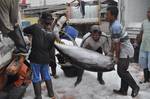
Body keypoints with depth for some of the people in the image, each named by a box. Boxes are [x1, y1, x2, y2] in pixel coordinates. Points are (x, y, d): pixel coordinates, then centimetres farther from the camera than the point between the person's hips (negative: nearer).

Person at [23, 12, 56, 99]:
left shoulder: (36, 27, -13)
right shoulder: (52, 35, -2)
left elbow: (25, 30, 3)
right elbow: (50, 48, 6)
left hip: (35, 58, -3)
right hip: (46, 58, 4)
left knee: (36, 77, 9)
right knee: (47, 76, 19)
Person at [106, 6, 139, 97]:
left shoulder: (115, 26, -25)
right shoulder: (113, 24, 7)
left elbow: (117, 44, -21)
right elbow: (113, 41, 14)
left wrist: (117, 57, -13)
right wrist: (111, 52, 17)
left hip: (125, 51, -10)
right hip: (124, 50, 10)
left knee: (121, 71, -5)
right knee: (123, 70, 13)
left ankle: (135, 87, 9)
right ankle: (123, 90, 21)